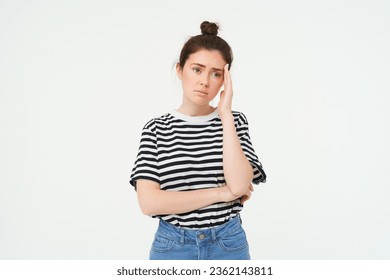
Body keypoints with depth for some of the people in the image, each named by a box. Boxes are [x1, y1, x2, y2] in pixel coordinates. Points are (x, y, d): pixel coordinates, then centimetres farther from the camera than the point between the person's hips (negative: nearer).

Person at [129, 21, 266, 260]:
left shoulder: (234, 121, -2)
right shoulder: (157, 129, -4)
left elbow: (239, 185, -17)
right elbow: (149, 202, -15)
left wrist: (225, 114, -17)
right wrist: (222, 193, -14)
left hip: (229, 245, 1)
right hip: (172, 247, -1)